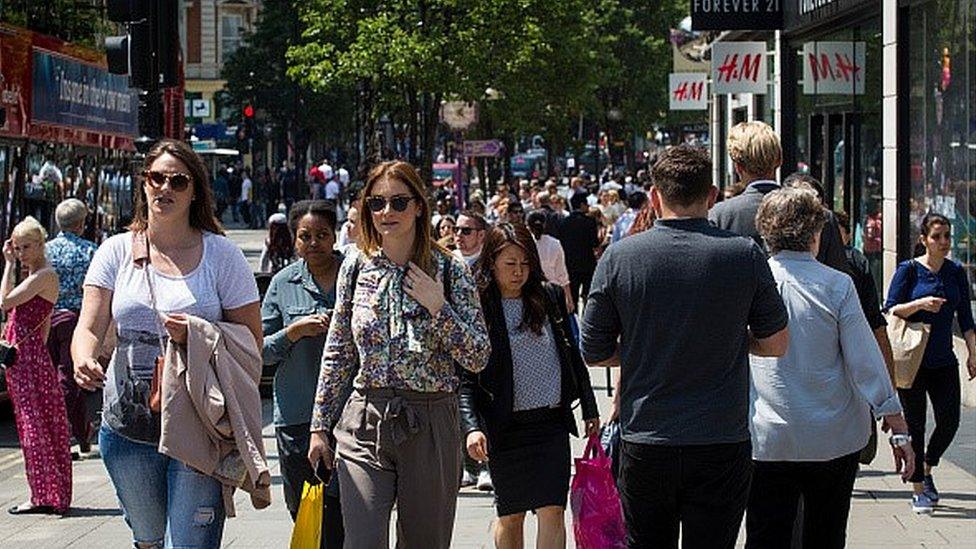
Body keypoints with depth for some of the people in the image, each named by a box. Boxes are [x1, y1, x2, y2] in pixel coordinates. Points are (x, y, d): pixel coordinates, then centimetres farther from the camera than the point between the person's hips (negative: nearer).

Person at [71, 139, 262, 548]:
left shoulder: (221, 254, 0)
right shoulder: (117, 252, 6)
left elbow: (251, 342, -1)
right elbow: (90, 327, -3)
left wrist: (198, 336, -18)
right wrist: (84, 360, -26)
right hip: (127, 427, 3)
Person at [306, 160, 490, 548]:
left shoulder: (448, 269, -1)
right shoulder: (356, 267, 5)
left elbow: (478, 359, -2)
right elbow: (337, 354, 13)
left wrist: (438, 308, -15)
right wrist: (320, 426, 12)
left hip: (431, 425, -1)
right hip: (365, 424, 1)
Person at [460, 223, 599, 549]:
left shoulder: (550, 297, 5)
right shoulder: (477, 307, -5)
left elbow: (573, 357, 14)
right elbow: (465, 376, -9)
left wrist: (590, 410, 16)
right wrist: (472, 426, -21)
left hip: (552, 421, 2)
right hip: (505, 427, -2)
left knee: (552, 511, -8)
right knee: (510, 516, 10)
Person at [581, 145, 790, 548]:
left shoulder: (619, 257, -4)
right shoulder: (745, 255, -6)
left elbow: (594, 352, 2)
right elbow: (775, 344, 3)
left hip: (645, 446, 1)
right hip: (721, 446, -1)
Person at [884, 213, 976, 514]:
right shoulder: (909, 270, -4)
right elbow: (890, 310, -8)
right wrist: (920, 304, -23)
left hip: (943, 361, 4)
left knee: (949, 422, -1)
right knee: (915, 424, -1)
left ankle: (926, 469, 26)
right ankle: (919, 490, 9)